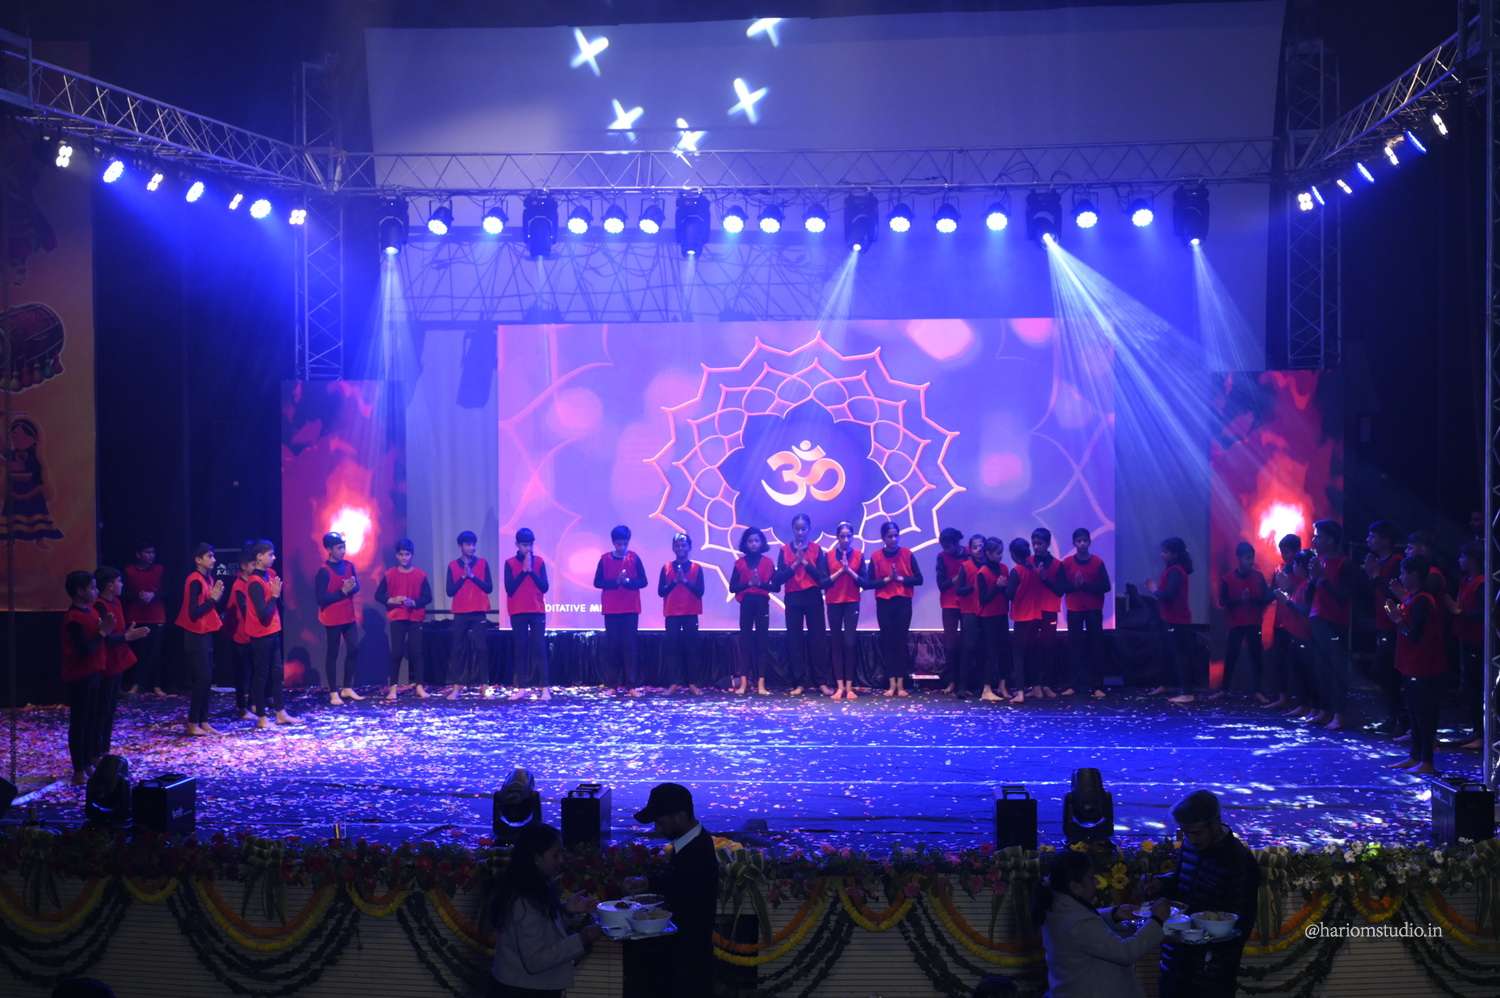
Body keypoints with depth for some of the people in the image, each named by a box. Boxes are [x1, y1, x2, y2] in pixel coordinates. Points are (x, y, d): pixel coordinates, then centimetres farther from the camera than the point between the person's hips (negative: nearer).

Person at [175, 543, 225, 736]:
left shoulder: (208, 578, 10)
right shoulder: (195, 581, -17)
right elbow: (193, 613, -23)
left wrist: (217, 596, -3)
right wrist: (213, 599, -17)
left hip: (206, 634, 9)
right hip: (196, 636, -9)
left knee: (207, 679, 9)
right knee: (202, 679, -7)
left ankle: (203, 721, 14)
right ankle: (192, 723, -2)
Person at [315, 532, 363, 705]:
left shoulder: (349, 565, 5)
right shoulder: (324, 571, -14)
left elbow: (357, 587, 4)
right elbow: (320, 598, -18)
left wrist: (351, 587, -19)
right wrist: (342, 591, -19)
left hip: (349, 617, 7)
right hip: (332, 619, -7)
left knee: (354, 649, 9)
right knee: (332, 654, 1)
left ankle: (347, 688, 21)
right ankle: (333, 693, 6)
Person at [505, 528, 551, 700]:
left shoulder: (539, 562, 5)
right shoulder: (510, 563, 2)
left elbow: (545, 587, -3)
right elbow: (509, 589, -7)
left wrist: (531, 571, -13)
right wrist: (523, 570, -12)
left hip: (537, 611, 0)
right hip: (518, 612, 0)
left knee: (539, 648, -6)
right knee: (521, 649, 2)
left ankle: (544, 688, -10)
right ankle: (521, 687, 4)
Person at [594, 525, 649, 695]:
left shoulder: (634, 558, 2)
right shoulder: (605, 559, 2)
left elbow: (643, 582, 1)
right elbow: (597, 582, -2)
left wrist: (628, 581, -18)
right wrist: (616, 581, -16)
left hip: (630, 610, 0)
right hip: (611, 609, 0)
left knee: (630, 646, -4)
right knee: (612, 646, 0)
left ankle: (632, 685, -5)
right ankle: (613, 684, 5)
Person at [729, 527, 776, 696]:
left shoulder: (767, 562, 6)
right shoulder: (740, 563, 7)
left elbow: (775, 586, 2)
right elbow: (732, 587, 2)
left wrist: (761, 584, -14)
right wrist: (748, 583, -12)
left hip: (762, 604, 0)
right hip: (746, 604, 0)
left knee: (761, 641, -2)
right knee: (745, 641, -2)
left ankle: (761, 683, -3)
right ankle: (743, 682, -3)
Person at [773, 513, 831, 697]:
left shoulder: (816, 549, 3)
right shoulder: (784, 550, 4)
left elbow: (822, 577, -6)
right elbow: (778, 578, -4)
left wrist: (805, 562, -13)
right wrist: (795, 564, -14)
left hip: (813, 598, -1)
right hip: (793, 599, 1)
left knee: (817, 637, -2)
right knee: (794, 639, 0)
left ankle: (821, 681, 2)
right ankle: (799, 683, 4)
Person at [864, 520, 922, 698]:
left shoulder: (907, 554, 1)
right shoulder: (875, 557, 1)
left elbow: (918, 579, 0)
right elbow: (867, 583, -2)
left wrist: (900, 578, -12)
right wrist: (886, 579, -12)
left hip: (903, 602, 0)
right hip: (884, 603, 0)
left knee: (901, 641, -2)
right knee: (887, 642, 1)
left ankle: (901, 684, 0)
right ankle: (891, 684, 5)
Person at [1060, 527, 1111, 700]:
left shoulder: (1098, 562, -2)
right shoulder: (1067, 563, 0)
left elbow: (1105, 587, -4)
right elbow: (1061, 587, 0)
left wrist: (1086, 585, -16)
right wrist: (1074, 585, -19)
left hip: (1094, 610, -1)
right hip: (1074, 609, 1)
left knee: (1096, 647, -3)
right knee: (1074, 647, 0)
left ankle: (1097, 686, -4)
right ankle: (1075, 684, 5)